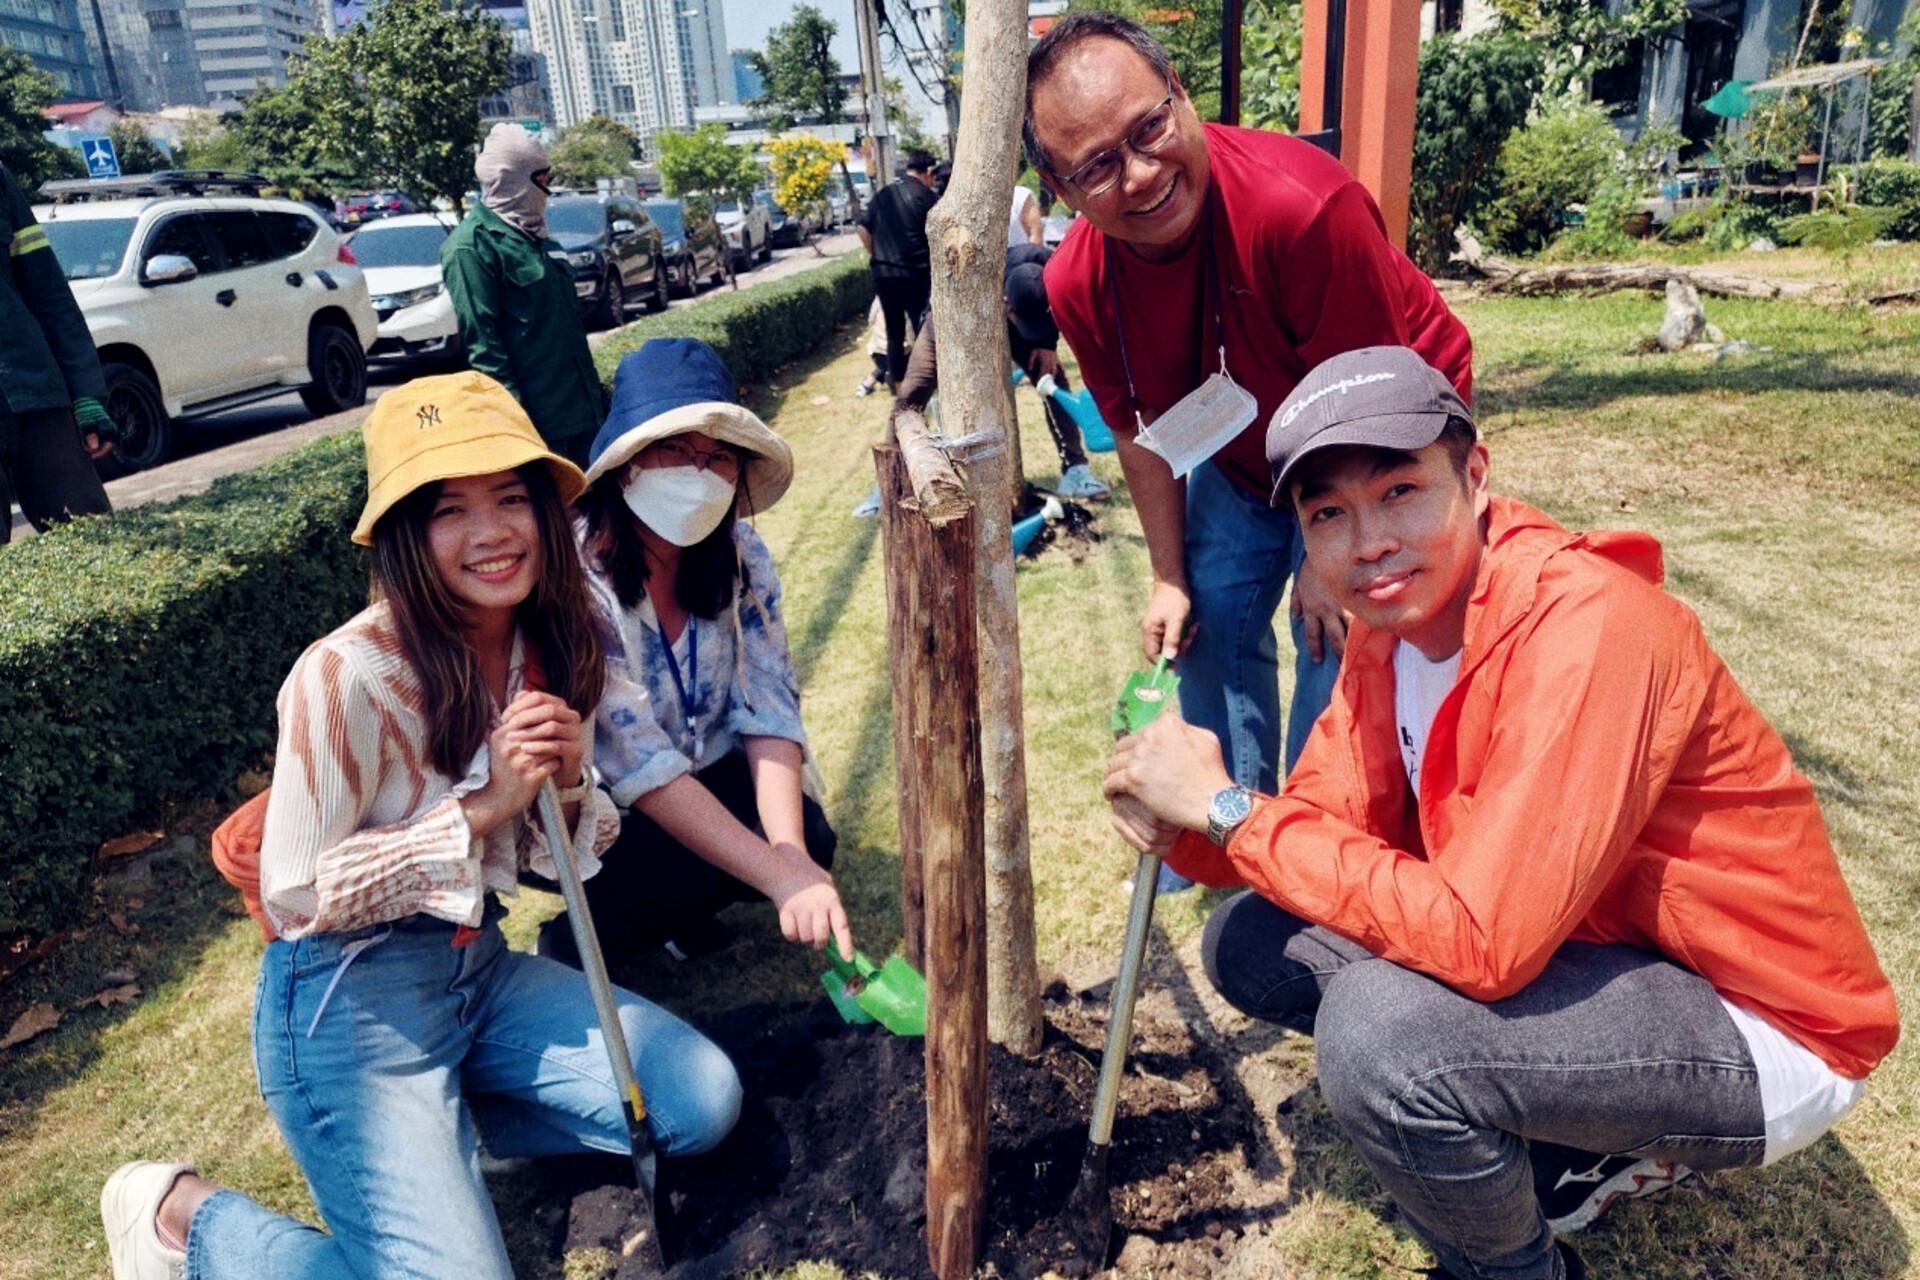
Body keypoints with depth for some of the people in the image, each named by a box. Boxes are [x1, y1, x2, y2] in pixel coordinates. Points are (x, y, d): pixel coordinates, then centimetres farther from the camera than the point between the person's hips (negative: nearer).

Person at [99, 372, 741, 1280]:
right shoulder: (347, 675, -23)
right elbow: (290, 896, -17)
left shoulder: (548, 647, -1)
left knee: (702, 1104, -1)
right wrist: (482, 807, -23)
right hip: (348, 999, -6)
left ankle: (432, 1128, 16)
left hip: (480, 968, 7)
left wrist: (570, 782, -15)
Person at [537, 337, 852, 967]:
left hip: (704, 777, 5)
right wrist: (779, 878, -38)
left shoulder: (741, 557, -12)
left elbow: (768, 713, -15)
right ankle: (577, 936, 1)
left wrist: (791, 855, -32)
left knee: (807, 838, -18)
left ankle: (671, 910, 10)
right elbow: (643, 770, -31)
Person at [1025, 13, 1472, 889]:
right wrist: (1169, 578, -1)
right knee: (1208, 621, 6)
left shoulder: (1301, 206, -38)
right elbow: (1140, 430, -4)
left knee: (1335, 638, -8)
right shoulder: (1079, 284, -20)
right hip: (1241, 448, 5)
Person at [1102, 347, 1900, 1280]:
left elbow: (1480, 940, -34)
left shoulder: (1584, 626, -29)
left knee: (1376, 1027, -32)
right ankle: (1572, 1145, 11)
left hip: (1766, 1028, -8)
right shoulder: (1392, 618, -4)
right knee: (1252, 942, -1)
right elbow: (1326, 821, -2)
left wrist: (1227, 808, -28)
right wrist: (1188, 831, -22)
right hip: (1585, 952, 8)